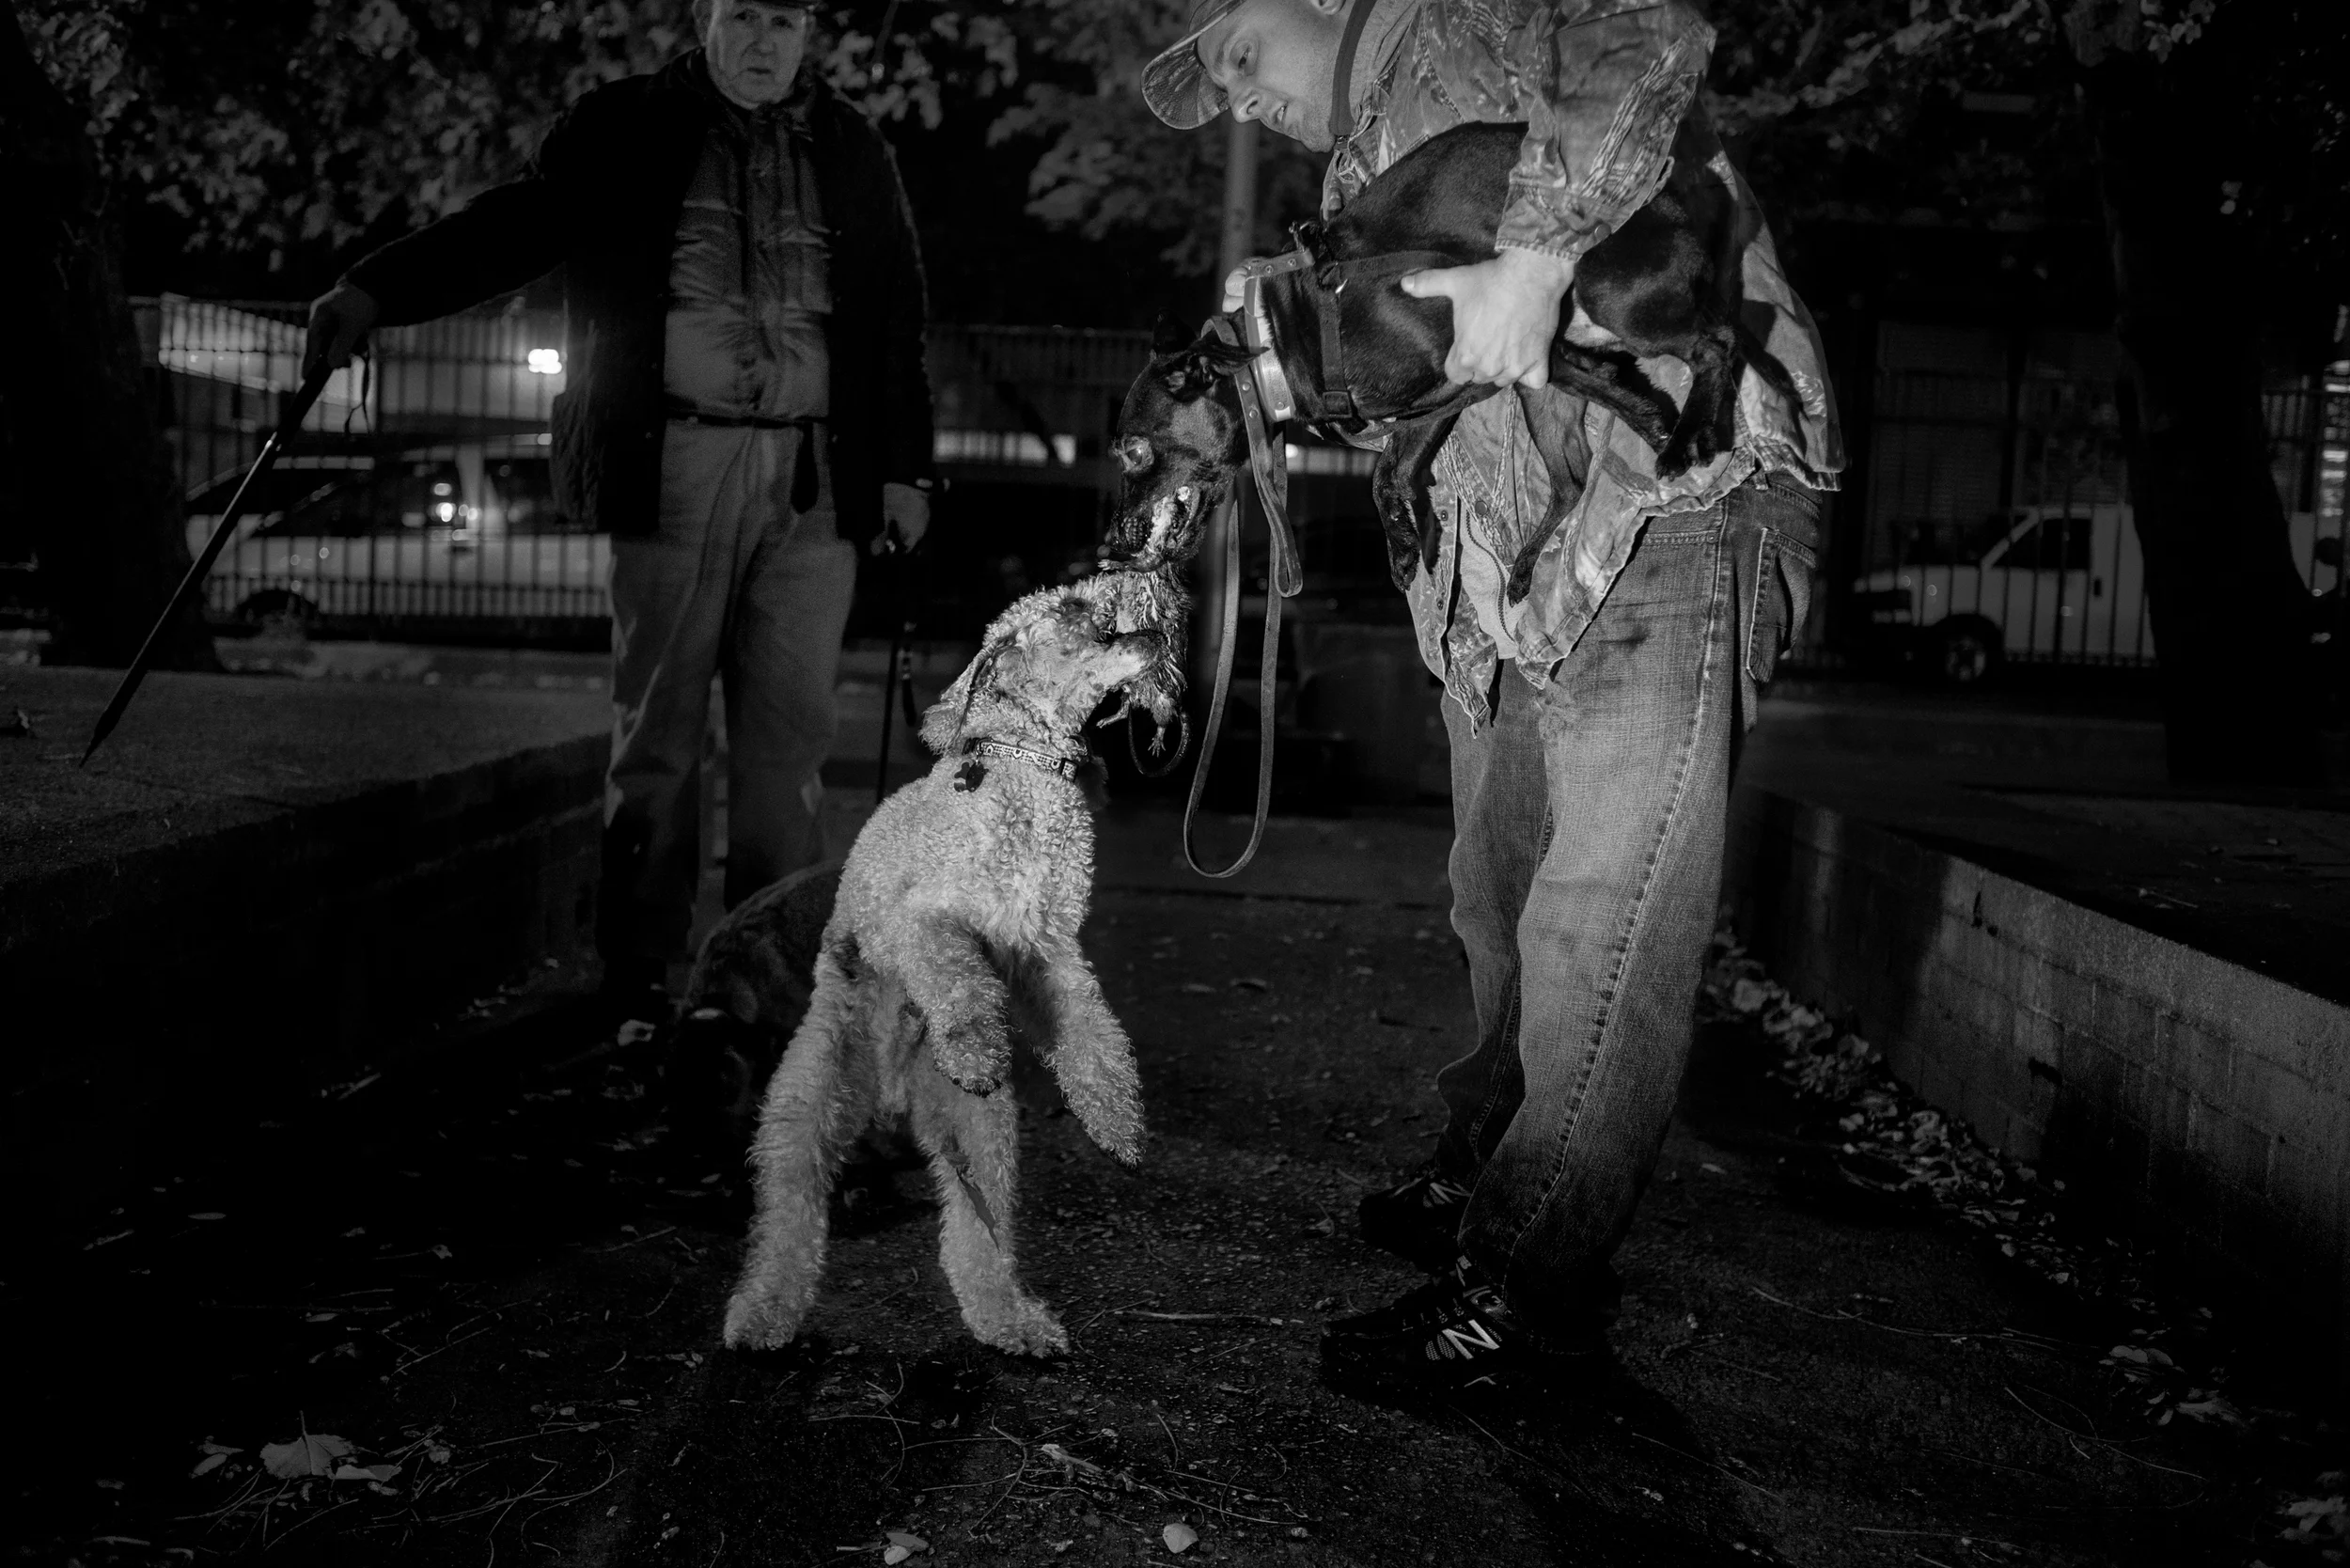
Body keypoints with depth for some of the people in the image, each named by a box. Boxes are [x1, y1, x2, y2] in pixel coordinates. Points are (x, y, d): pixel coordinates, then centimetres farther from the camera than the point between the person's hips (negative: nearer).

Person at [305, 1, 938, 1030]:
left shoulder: (853, 153, 16)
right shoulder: (624, 129, 8)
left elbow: (896, 322, 17)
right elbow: (516, 224, 0)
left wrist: (903, 470, 11)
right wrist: (375, 291, -14)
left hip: (815, 478, 2)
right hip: (673, 466, -2)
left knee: (790, 736, 1)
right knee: (658, 729, 1)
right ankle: (639, 984, 9)